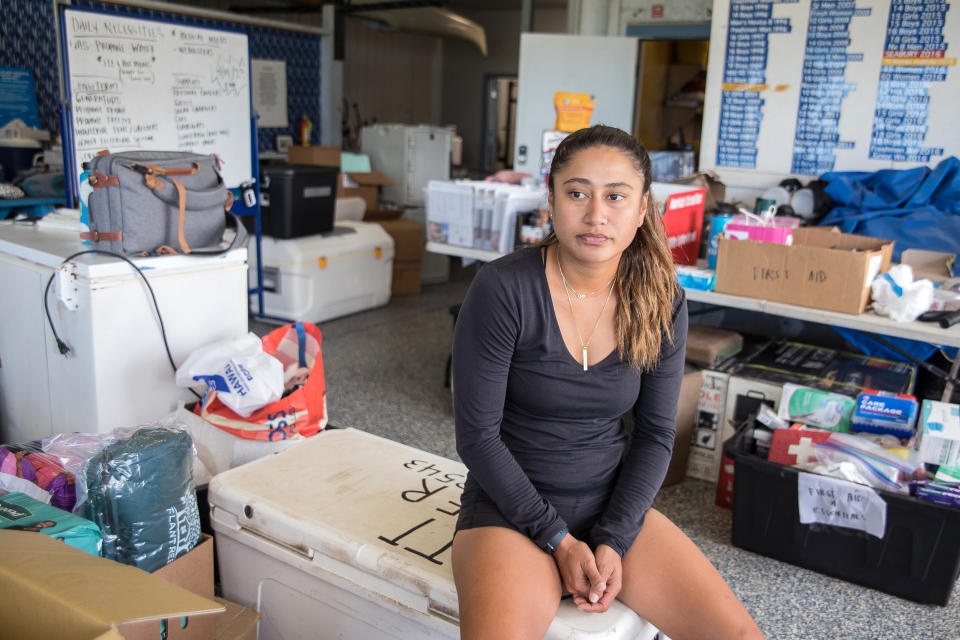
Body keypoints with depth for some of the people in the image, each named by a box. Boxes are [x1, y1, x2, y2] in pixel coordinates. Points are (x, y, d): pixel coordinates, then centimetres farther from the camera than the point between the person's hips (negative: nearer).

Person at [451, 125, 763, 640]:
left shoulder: (661, 303, -2)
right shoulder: (503, 289, -16)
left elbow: (655, 434, 2)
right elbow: (477, 436, -13)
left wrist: (612, 542, -9)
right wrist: (559, 540, -14)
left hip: (617, 505, 4)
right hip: (512, 506, -3)